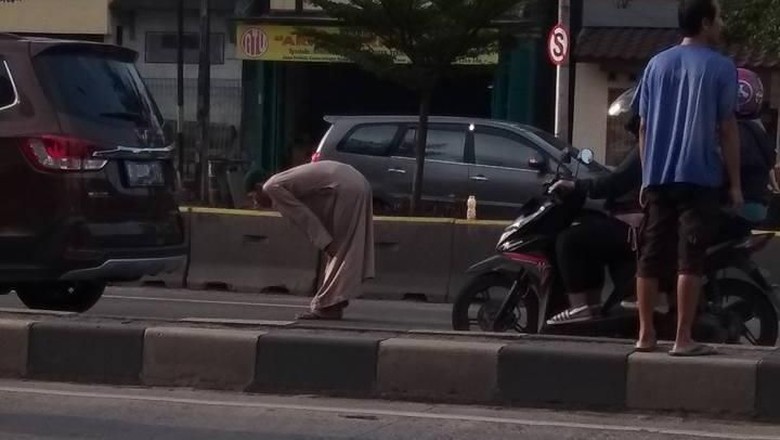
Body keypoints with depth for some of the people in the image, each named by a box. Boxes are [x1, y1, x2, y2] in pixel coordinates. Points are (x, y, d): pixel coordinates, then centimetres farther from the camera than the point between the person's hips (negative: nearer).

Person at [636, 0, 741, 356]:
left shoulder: (656, 65, 11)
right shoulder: (719, 67, -5)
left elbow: (644, 127, 14)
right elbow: (727, 129, -6)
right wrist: (735, 183, -1)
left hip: (658, 179, 5)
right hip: (699, 178, -5)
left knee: (651, 257, 9)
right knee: (690, 259, -5)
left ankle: (646, 334, 12)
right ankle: (683, 339, -8)